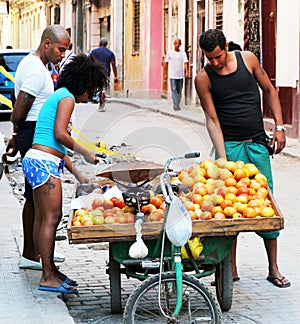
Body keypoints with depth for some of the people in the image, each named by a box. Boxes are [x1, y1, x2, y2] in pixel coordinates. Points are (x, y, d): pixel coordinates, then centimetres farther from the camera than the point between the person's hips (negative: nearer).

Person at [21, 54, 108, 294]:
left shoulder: (58, 97, 24)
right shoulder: (67, 98, -6)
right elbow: (60, 134, -18)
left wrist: (79, 176, 24)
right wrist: (85, 153, -5)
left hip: (38, 161, 10)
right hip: (44, 162, -10)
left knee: (43, 217, 12)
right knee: (52, 217, -9)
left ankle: (50, 270, 19)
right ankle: (48, 278, -8)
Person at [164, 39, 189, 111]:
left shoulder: (183, 53, 4)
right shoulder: (170, 52, 3)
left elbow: (185, 62, -6)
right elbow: (166, 63, 8)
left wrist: (186, 71, -21)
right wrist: (165, 74, 6)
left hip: (180, 75, 2)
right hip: (172, 75, -2)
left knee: (179, 91, 7)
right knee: (174, 90, -11)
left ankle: (177, 105, 15)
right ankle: (175, 105, -17)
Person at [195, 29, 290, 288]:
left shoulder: (247, 59, 2)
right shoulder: (203, 78, -4)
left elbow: (269, 91, 12)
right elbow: (212, 119, -7)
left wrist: (279, 127, 3)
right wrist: (222, 158, -16)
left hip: (258, 143, 2)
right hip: (230, 145, -2)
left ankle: (273, 269, 12)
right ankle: (231, 269, 4)